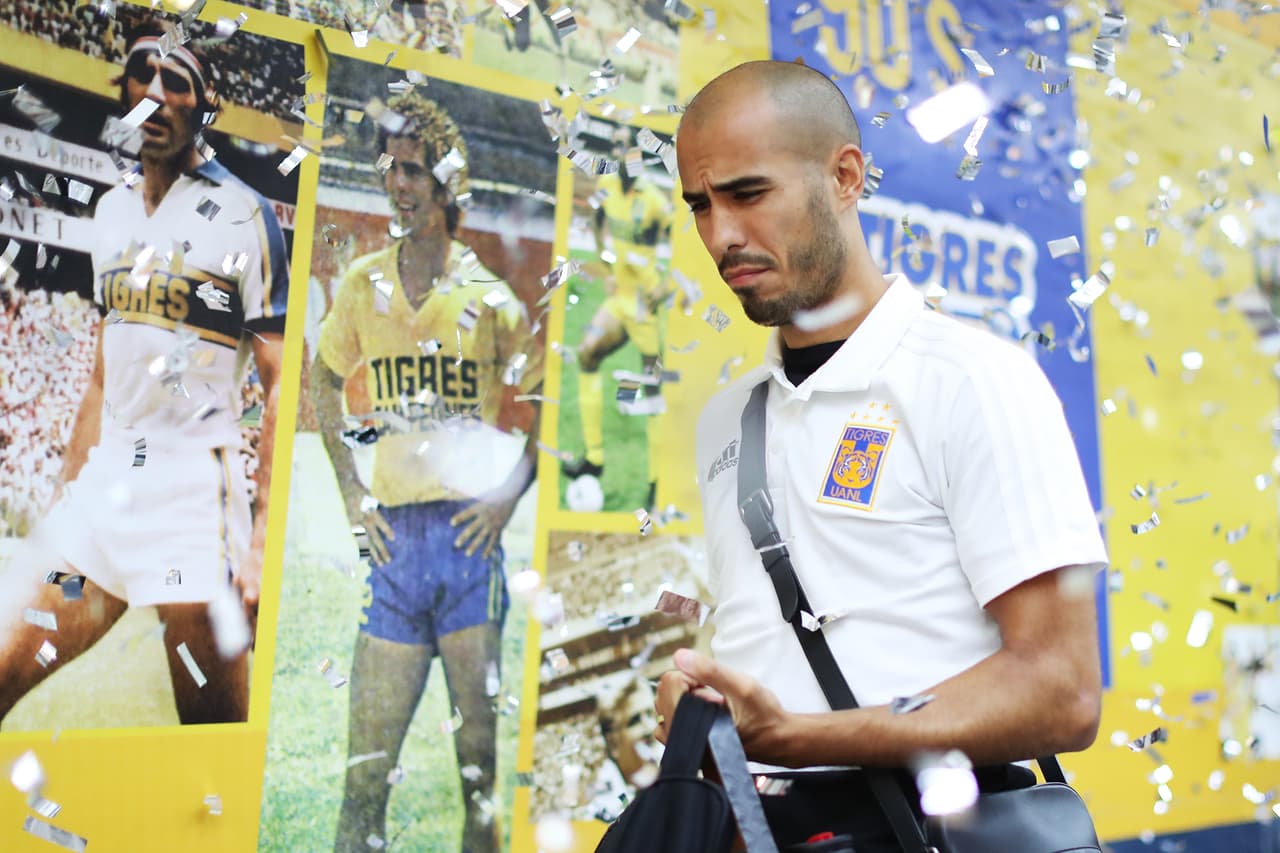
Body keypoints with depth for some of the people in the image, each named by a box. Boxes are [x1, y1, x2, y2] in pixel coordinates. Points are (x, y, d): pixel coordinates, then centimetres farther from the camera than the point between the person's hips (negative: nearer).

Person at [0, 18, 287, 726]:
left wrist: (265, 535, -16)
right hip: (102, 483, 7)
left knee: (216, 742, -1)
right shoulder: (112, 210, 16)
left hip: (195, 493, -6)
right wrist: (61, 502, 20)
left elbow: (282, 387, -8)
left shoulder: (243, 216, -4)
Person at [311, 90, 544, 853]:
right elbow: (324, 382, 19)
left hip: (470, 533, -2)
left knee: (482, 747, 8)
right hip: (391, 535, 2)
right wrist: (351, 493, 11)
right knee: (367, 755, 8)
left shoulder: (490, 295, 0)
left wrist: (509, 495, -4)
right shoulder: (363, 284, 7)